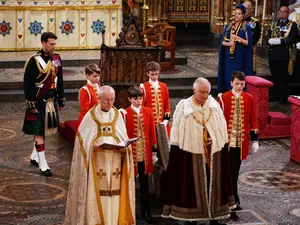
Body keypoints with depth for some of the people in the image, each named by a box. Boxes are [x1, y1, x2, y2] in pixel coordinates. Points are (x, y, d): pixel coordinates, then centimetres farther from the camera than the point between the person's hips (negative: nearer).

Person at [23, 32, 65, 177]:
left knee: (44, 129, 16)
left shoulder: (57, 58, 6)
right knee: (39, 132, -4)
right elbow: (27, 84, -14)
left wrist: (61, 100, 15)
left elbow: (59, 81, 15)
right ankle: (42, 164, 0)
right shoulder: (34, 60, -15)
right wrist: (31, 103, -17)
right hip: (38, 102, -7)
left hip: (51, 100, 7)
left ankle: (34, 156, 32)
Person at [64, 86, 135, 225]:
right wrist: (92, 146, -18)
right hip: (96, 164, -2)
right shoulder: (90, 116, 1)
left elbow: (124, 139, 10)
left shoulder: (117, 116, 9)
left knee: (114, 196, 0)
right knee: (96, 195, -5)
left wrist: (123, 148, -11)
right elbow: (82, 139, 0)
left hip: (114, 163, 3)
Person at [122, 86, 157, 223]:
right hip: (131, 150, -3)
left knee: (144, 181, 10)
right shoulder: (125, 113, -8)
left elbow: (152, 131, 5)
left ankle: (145, 211, 17)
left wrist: (154, 146, 5)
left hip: (145, 151, 3)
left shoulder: (148, 111, 2)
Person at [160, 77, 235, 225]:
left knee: (214, 187, 9)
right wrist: (177, 154, -7)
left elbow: (222, 129, 10)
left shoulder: (214, 105, 3)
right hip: (192, 154, -3)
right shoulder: (183, 107, -7)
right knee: (193, 188, 3)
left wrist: (215, 138, -5)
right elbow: (177, 134, -5)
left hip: (213, 154, 3)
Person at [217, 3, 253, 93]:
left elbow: (249, 43, -8)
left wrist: (237, 38, -18)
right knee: (228, 76, 2)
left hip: (240, 57, -4)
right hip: (228, 56, 4)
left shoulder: (247, 27, -2)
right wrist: (228, 43, -13)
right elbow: (222, 41, 9)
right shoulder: (228, 26, 10)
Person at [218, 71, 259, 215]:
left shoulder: (249, 98, 2)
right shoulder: (223, 98, -7)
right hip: (227, 140, -3)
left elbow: (253, 120, 7)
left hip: (241, 141, 3)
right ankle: (234, 199, 3)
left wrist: (254, 140, 5)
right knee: (230, 170, -4)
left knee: (235, 169, 12)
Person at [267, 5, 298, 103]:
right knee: (274, 75, 10)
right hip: (273, 53, 5)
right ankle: (275, 95, 19)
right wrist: (270, 40, -6)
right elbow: (268, 35, 16)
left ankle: (284, 96, 7)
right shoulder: (274, 24, 18)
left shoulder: (292, 25, 1)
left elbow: (292, 39, -10)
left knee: (283, 76, 0)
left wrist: (280, 41, -19)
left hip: (284, 54, -5)